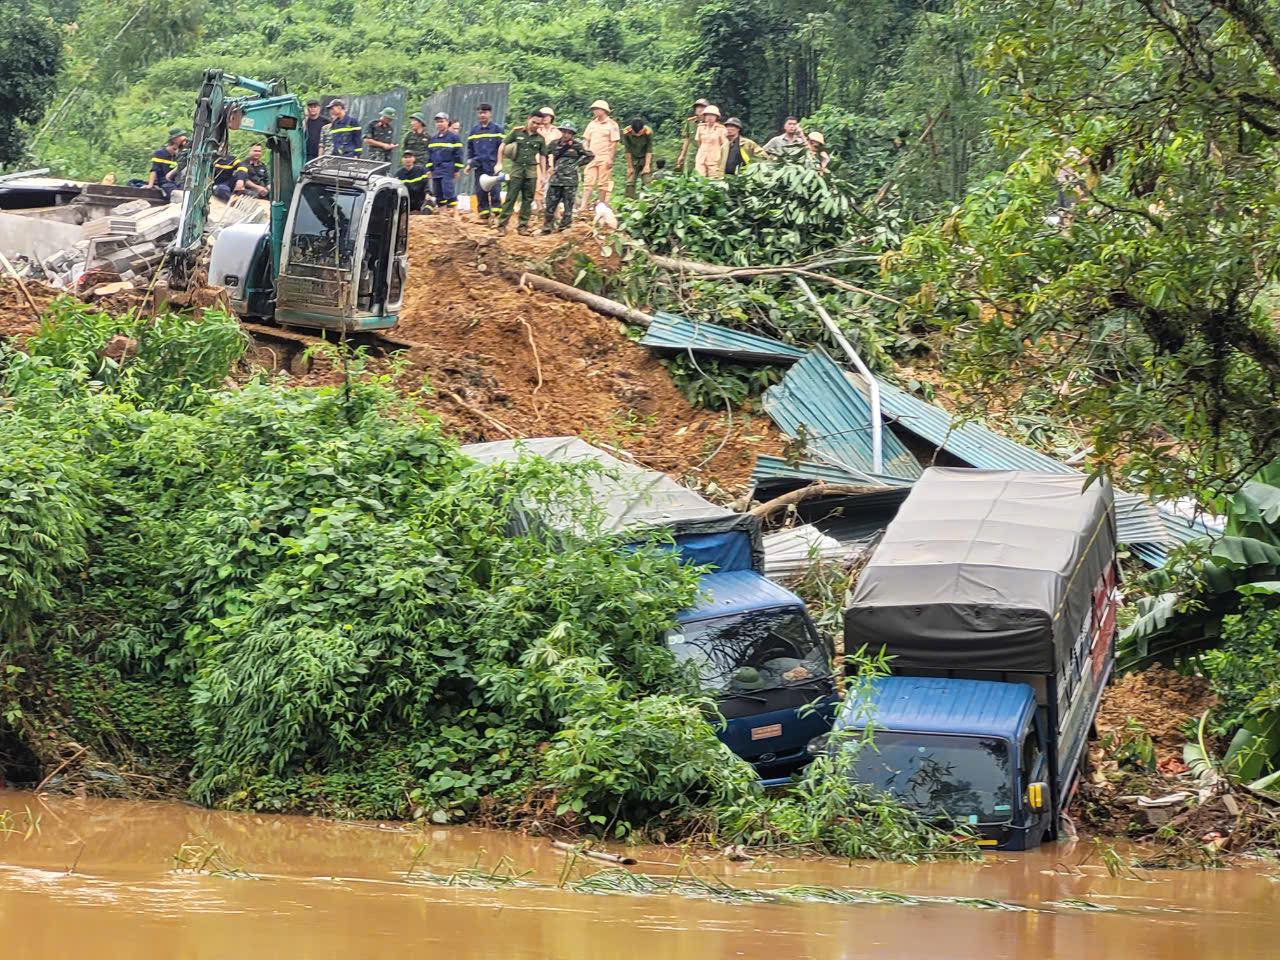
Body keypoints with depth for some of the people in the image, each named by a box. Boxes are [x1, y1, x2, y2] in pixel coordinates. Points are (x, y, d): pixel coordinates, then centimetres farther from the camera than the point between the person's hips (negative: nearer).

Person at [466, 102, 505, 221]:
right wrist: (469, 162, 10)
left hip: (493, 165, -4)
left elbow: (501, 146, 0)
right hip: (479, 165, 4)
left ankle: (496, 214, -7)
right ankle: (484, 215, 8)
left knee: (494, 190, -10)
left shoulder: (497, 128, 1)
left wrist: (499, 162, -7)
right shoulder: (474, 129, 12)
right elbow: (470, 148, 18)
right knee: (480, 191, 3)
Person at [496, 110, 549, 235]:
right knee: (510, 197, -7)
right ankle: (502, 225, -7)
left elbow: (542, 156, 12)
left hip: (531, 170, 3)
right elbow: (503, 146, 4)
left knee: (528, 199, 5)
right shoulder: (517, 132, 1)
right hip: (516, 168, -3)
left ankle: (523, 226, 12)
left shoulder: (540, 138, 7)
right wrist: (500, 163, -2)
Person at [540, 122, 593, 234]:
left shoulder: (576, 145, 0)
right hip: (556, 178, 3)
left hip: (570, 179, -3)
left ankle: (564, 227, 7)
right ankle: (547, 226, 10)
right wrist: (550, 167, 14)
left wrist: (577, 164, 3)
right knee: (550, 203, 2)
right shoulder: (555, 144, 8)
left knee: (568, 205, -1)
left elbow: (590, 156, 8)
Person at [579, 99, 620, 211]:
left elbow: (614, 143, -4)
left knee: (603, 183, 0)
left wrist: (610, 158, -10)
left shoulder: (611, 125, -1)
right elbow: (586, 140, 18)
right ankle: (584, 206, -5)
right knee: (588, 182, -2)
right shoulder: (592, 124, 14)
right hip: (591, 157, 5)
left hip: (604, 158, -5)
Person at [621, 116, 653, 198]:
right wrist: (630, 166, -9)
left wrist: (647, 165, -18)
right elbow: (627, 150, -12)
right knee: (630, 182, -7)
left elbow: (649, 150, -15)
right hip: (633, 159, 1)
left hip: (646, 158, -1)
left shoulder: (648, 132, -21)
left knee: (647, 182, -10)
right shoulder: (626, 133, -20)